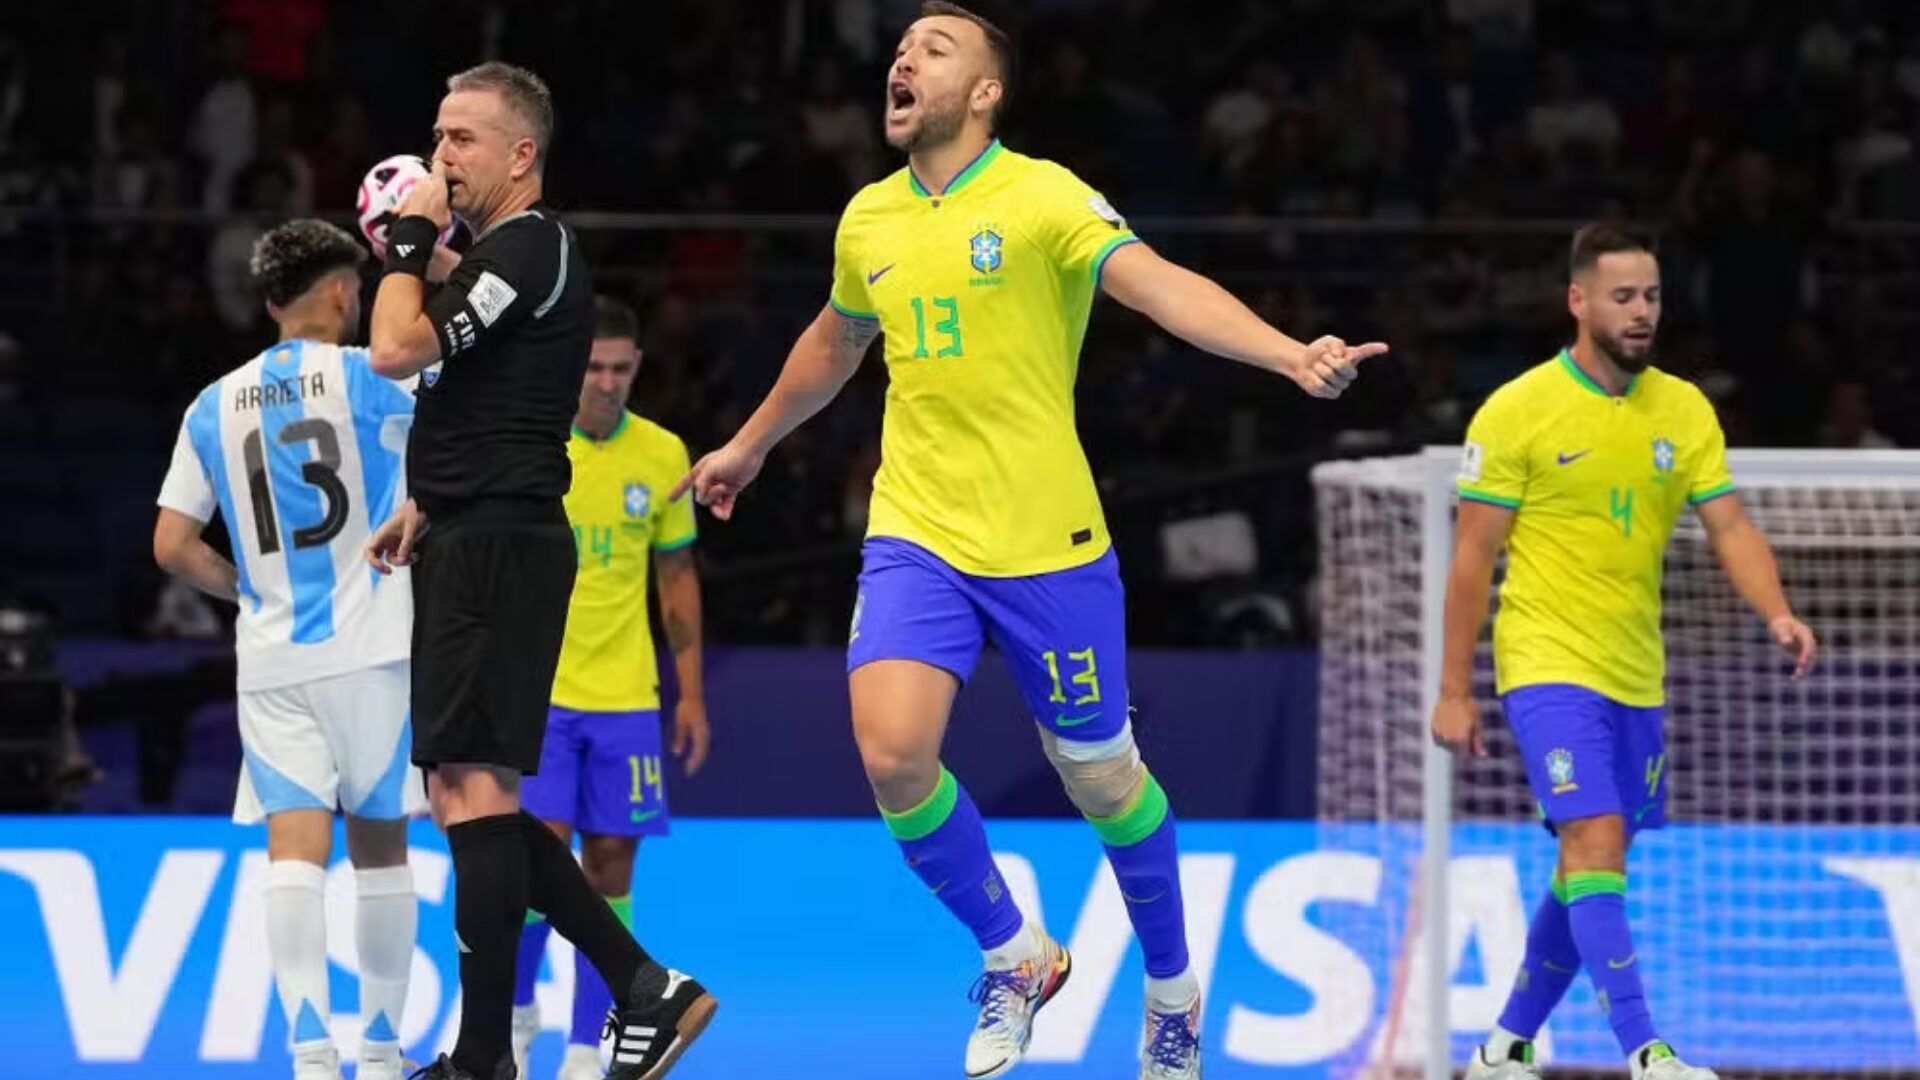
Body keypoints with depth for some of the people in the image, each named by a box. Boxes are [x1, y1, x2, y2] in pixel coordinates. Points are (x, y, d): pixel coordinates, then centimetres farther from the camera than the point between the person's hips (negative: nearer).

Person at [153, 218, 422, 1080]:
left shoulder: (214, 408, 8)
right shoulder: (367, 378, -4)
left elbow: (172, 546, 6)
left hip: (270, 663, 2)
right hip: (371, 652, -2)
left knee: (296, 852, -5)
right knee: (380, 848, 10)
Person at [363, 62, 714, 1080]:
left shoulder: (528, 251, -13)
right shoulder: (507, 254, 19)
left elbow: (396, 350, -21)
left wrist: (410, 242, -8)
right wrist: (425, 505, 28)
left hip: (496, 549, -11)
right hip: (477, 542, 11)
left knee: (468, 785, -10)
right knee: (472, 795, 11)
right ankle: (643, 985, 11)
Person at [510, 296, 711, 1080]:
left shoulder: (662, 454, 4)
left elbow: (677, 576, 13)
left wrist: (692, 693, 10)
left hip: (626, 697, 3)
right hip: (533, 691, -3)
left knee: (609, 866, 2)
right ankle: (517, 1010, 11)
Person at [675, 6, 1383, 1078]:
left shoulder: (1041, 197, -10)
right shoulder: (869, 220, 7)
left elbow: (1166, 287, -24)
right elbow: (835, 343, 27)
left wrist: (1290, 354, -41)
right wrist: (750, 445, 41)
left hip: (1047, 544, -4)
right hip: (915, 536, 4)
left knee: (1101, 776, 6)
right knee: (893, 751, -16)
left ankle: (1174, 992, 31)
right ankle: (1014, 957, 7)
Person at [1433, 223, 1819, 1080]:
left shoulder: (1684, 411, 6)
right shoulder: (1517, 411, -8)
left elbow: (1730, 528, 2)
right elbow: (1473, 557, -5)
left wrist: (1777, 615, -18)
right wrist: (1453, 691, -6)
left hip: (1634, 676, 6)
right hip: (1549, 664, -6)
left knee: (1589, 867, 11)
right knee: (1597, 841, -18)